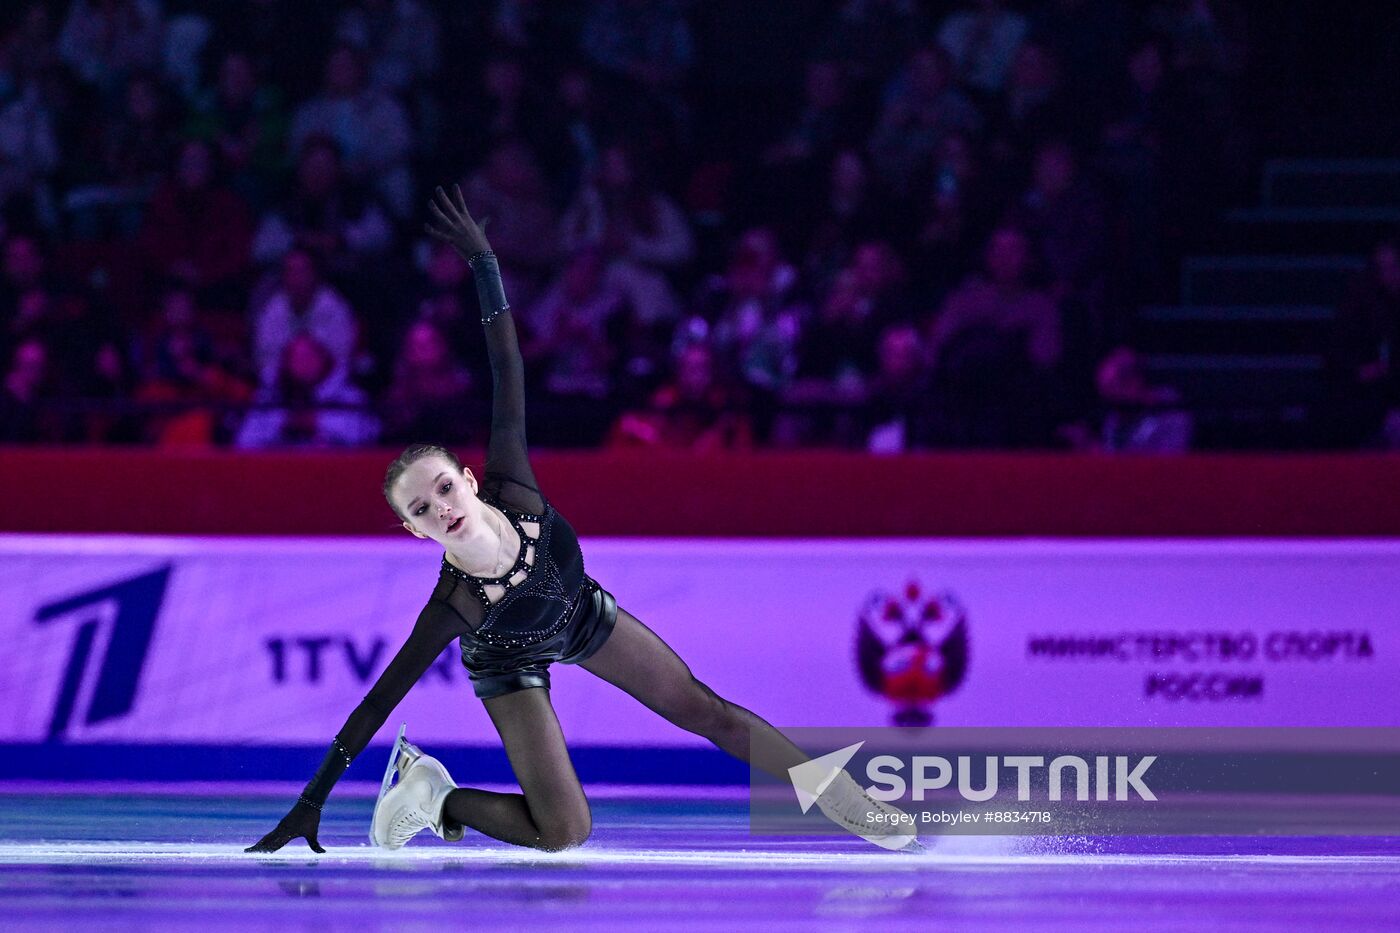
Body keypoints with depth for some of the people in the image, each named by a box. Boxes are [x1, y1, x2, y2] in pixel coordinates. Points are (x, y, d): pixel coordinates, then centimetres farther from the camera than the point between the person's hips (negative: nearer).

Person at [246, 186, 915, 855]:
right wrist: (309, 806, -32)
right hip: (511, 664, -4)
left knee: (703, 709, 6)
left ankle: (835, 793, 19)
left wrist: (482, 257, -34)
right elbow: (377, 704, -33)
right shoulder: (452, 604, -40)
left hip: (584, 615, 4)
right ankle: (432, 794, 6)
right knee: (562, 833, -14)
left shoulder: (509, 487, -35)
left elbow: (508, 373, -30)